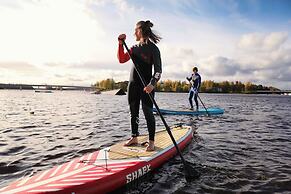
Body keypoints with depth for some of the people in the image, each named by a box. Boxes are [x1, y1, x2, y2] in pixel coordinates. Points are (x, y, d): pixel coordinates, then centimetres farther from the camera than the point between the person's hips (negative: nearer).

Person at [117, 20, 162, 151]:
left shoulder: (153, 48, -6)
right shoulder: (135, 48, 14)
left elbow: (158, 70, -11)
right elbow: (122, 60, 11)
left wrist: (152, 84, -26)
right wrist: (120, 44, 1)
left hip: (146, 86, -7)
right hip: (133, 84, 7)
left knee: (148, 112, -4)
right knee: (133, 112, 12)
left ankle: (151, 142, 7)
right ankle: (134, 137, 26)